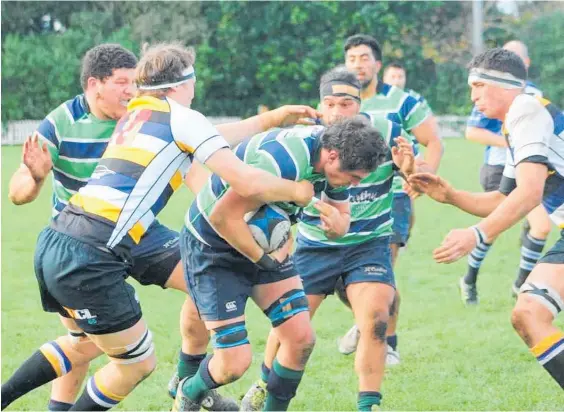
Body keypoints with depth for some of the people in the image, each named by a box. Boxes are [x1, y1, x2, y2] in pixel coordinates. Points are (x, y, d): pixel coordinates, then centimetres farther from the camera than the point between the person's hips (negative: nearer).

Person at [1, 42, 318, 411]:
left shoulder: (134, 114, 22)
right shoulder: (182, 118, -1)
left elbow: (213, 140, 34)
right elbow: (248, 183, -7)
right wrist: (297, 191, 11)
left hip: (53, 243, 9)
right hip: (90, 261, -9)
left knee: (87, 344, 31)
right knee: (138, 363, 10)